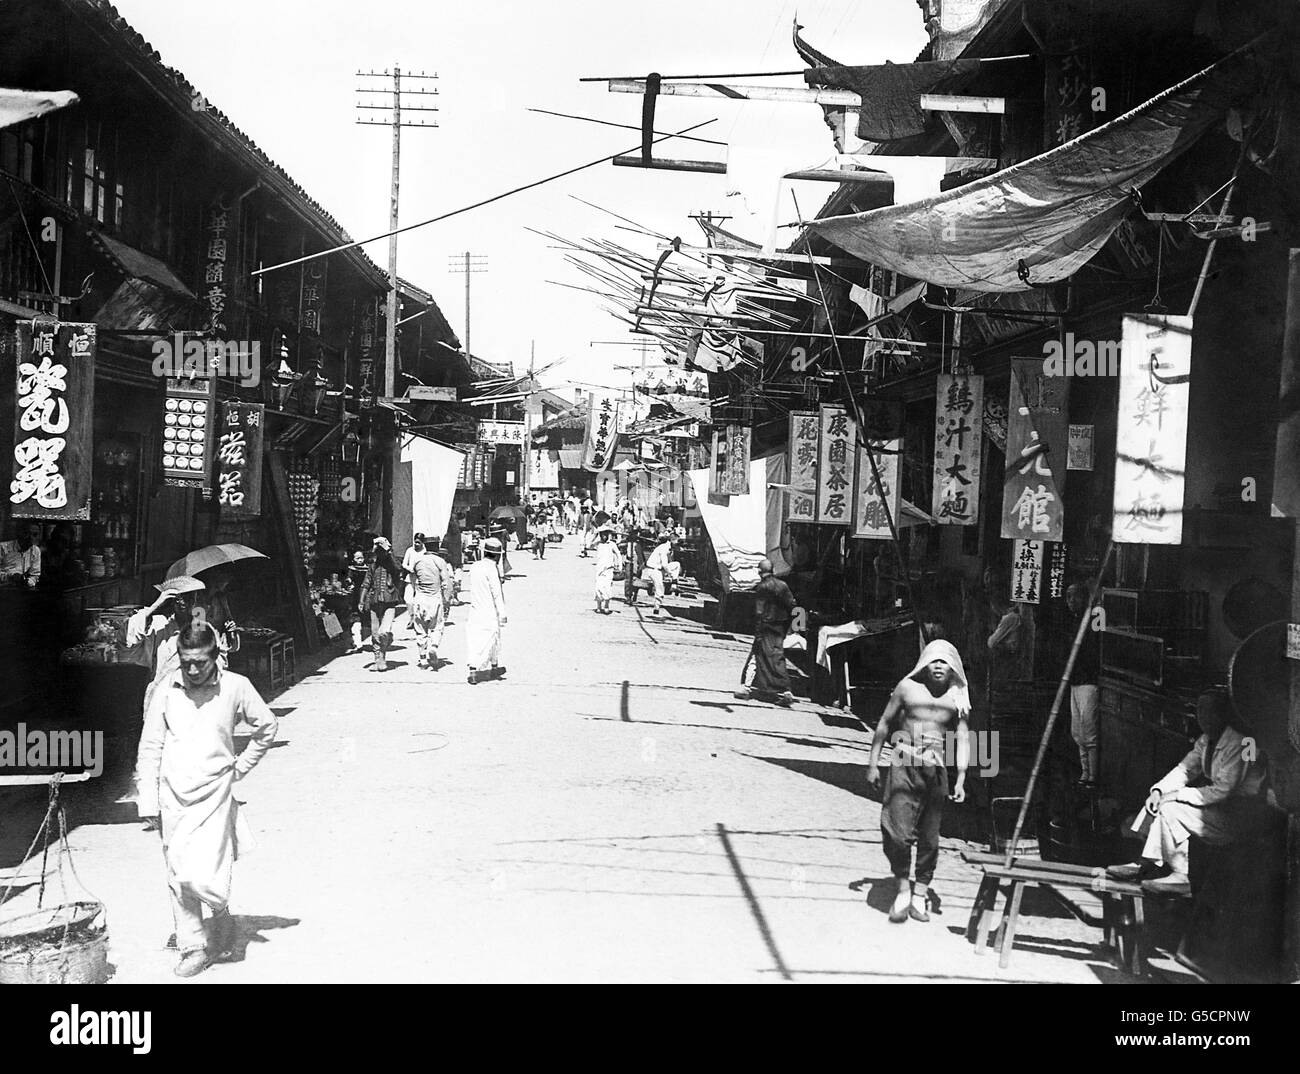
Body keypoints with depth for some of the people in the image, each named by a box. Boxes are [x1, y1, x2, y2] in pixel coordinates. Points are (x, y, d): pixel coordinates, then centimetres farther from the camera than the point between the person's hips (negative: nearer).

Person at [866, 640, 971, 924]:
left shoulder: (957, 698, 8)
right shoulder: (907, 688, 6)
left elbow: (963, 739, 4)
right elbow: (884, 724, 11)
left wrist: (960, 779, -7)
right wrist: (873, 764, 7)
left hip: (936, 770, 1)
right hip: (904, 765, -1)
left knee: (930, 838, 4)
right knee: (898, 833, -10)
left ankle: (920, 893, 17)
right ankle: (903, 890, 7)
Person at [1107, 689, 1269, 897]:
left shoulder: (1237, 745, -23)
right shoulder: (1206, 739, 6)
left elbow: (1222, 790, -27)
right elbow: (1185, 768, 9)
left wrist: (1178, 796, -21)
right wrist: (1158, 791, -9)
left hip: (1241, 812, -10)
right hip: (1220, 801, 10)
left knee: (1171, 809, -22)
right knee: (1161, 800, 1)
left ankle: (1184, 877, -16)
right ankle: (1149, 863, -2)